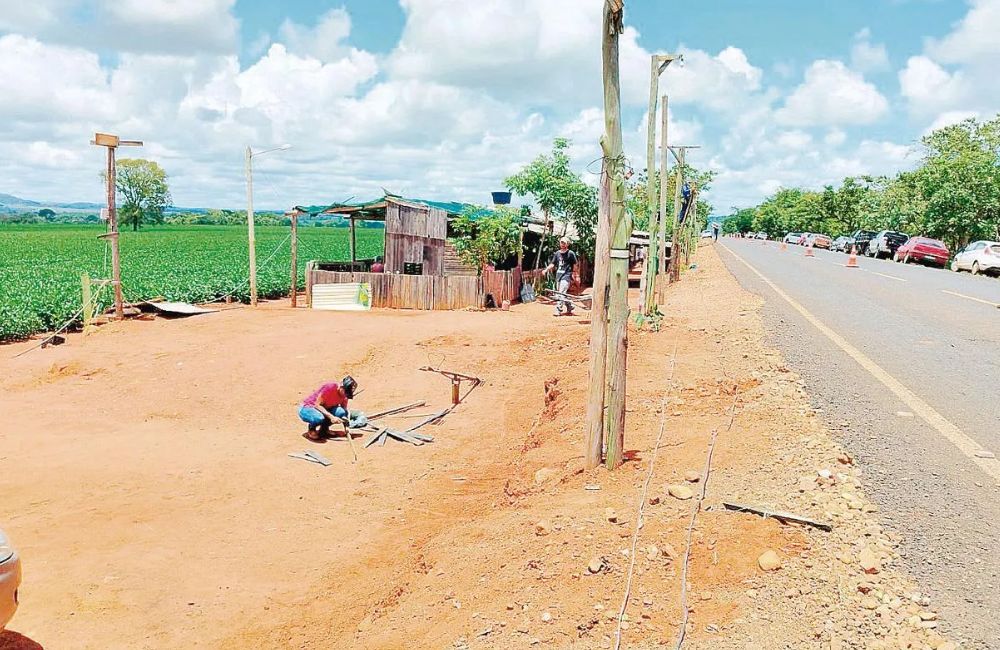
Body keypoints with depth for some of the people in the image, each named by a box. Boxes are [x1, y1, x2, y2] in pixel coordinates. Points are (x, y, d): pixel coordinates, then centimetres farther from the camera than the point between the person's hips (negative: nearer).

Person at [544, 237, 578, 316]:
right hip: (558, 275, 6)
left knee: (562, 293, -14)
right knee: (563, 294, 11)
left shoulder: (571, 253, -3)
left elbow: (575, 265, 0)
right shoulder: (557, 253, 10)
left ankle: (558, 310, -14)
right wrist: (546, 270, -3)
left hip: (566, 275, -6)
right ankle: (570, 307, 26)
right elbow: (552, 264, 11)